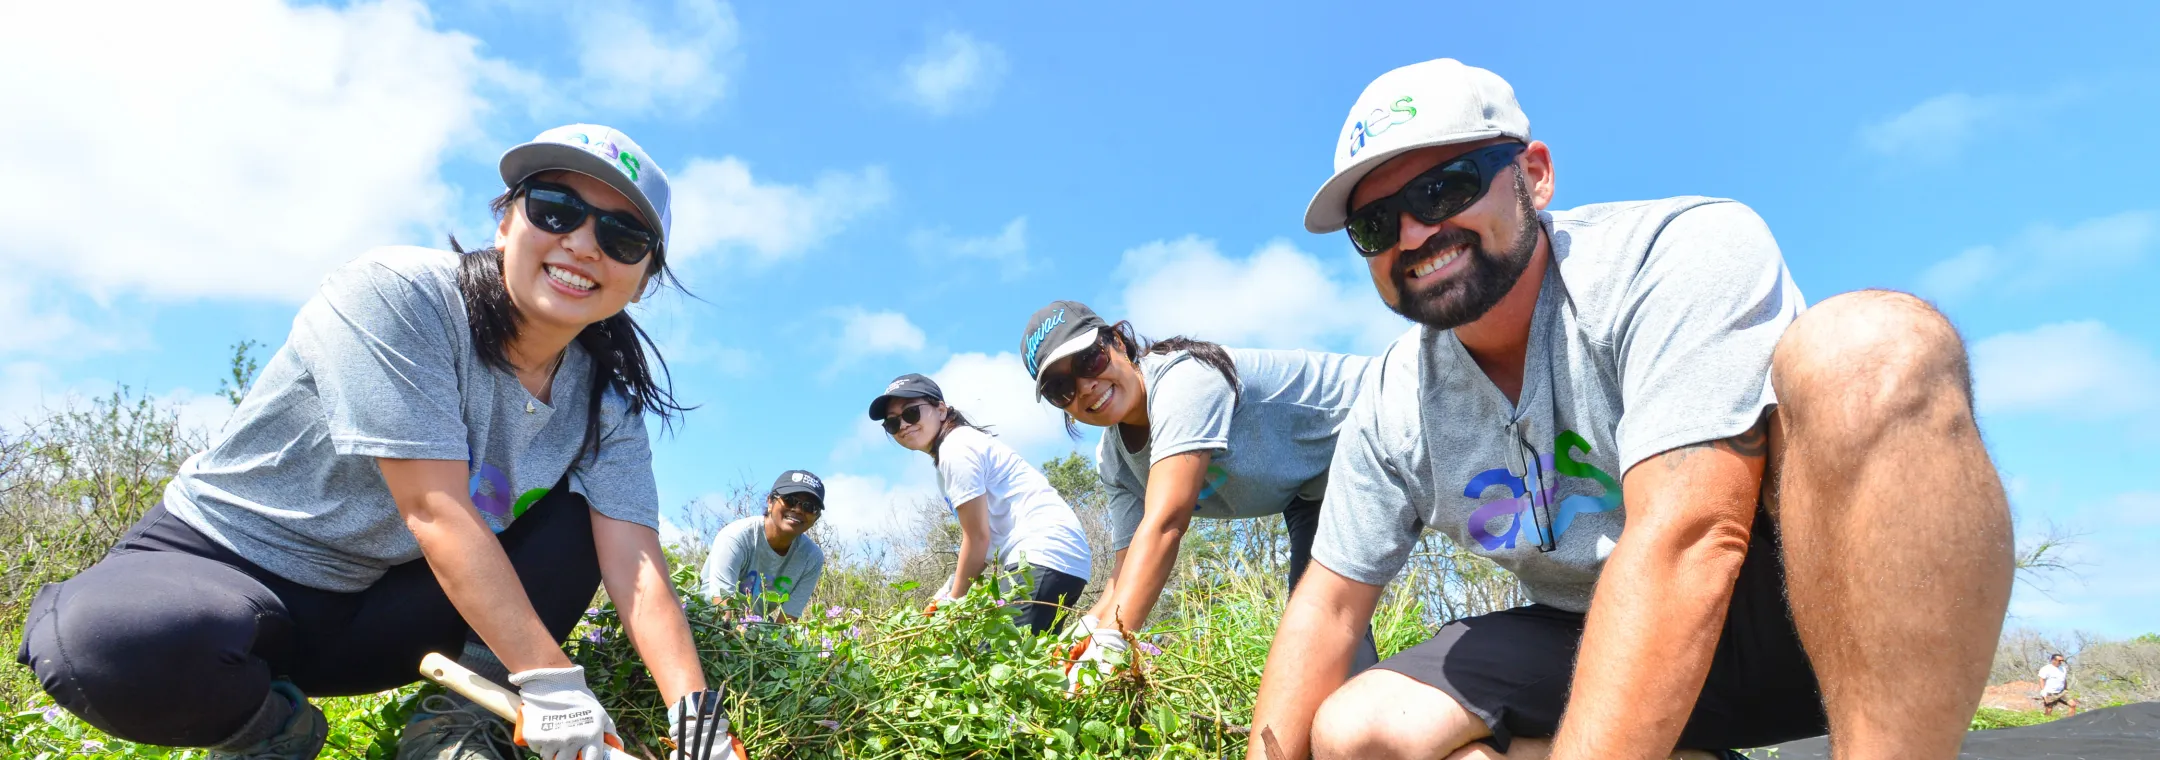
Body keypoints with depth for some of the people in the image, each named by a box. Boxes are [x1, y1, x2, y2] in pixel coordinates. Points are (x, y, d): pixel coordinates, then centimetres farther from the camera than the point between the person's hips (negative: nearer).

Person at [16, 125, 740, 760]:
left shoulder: (605, 393, -7)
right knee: (113, 643, -35)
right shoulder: (396, 292, -23)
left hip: (375, 609, 4)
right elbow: (435, 511, -29)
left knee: (581, 516, -10)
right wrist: (549, 679, -30)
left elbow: (633, 560, -16)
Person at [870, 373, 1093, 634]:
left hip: (1044, 556, -11)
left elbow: (978, 537, -9)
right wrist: (952, 588, 14)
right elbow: (991, 535, 22)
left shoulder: (956, 448, -7)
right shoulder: (957, 448, 22)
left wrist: (953, 601, 1)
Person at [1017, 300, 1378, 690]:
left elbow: (1165, 524, -42)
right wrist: (1081, 638, -25)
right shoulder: (1113, 460, -5)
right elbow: (1129, 575, -7)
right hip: (1310, 490, 8)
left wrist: (1107, 647, -47)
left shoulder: (1183, 379, -32)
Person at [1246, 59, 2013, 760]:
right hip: (1606, 644, 6)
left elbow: (1685, 542, -33)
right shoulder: (1392, 406, -2)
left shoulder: (1683, 253, -21)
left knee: (1865, 345, -32)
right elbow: (1326, 609, 2)